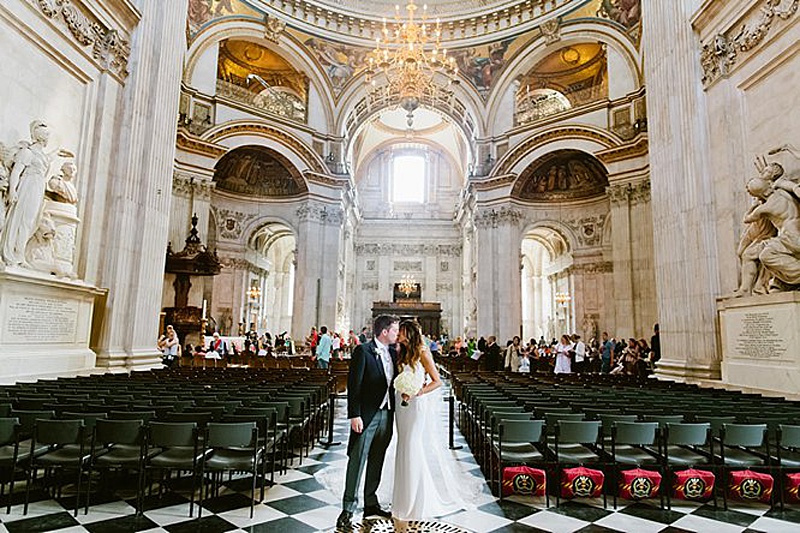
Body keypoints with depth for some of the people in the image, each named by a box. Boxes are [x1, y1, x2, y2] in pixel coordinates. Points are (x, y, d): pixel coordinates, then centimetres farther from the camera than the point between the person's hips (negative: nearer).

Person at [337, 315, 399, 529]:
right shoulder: (363, 351, -11)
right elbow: (354, 385, -13)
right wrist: (354, 415, -17)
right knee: (357, 461, 0)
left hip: (386, 414, 7)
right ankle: (348, 509, 9)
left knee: (377, 462, 16)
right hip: (367, 415, -6)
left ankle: (371, 503, 29)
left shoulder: (393, 352, 9)